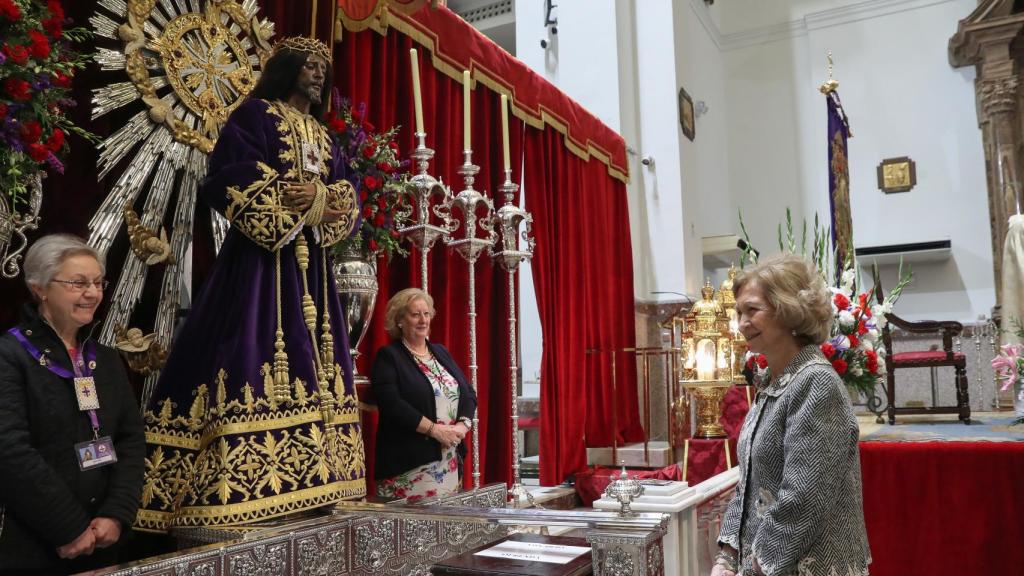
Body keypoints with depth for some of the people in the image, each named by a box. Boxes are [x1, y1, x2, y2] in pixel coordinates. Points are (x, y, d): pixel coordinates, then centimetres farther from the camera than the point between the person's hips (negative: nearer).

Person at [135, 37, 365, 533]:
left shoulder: (323, 137, 23)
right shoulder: (254, 115, 2)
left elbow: (347, 197, 13)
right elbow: (230, 182, -11)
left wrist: (322, 199, -8)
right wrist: (291, 199, -16)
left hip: (311, 263, 8)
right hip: (262, 255, -7)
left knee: (309, 364, 2)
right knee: (257, 358, -15)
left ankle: (301, 481, 6)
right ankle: (239, 490, -13)